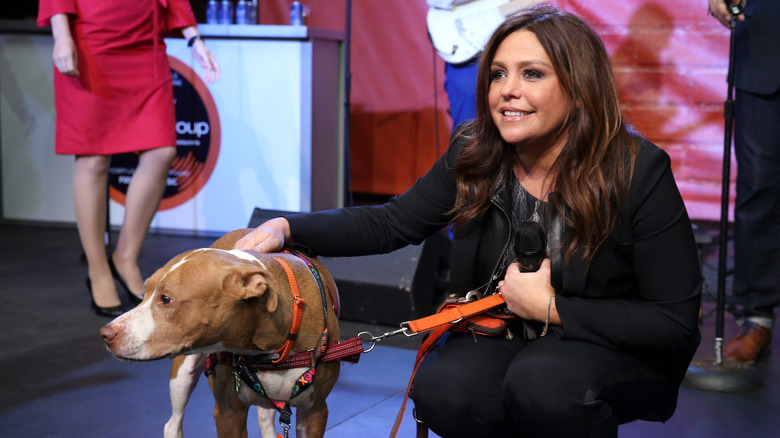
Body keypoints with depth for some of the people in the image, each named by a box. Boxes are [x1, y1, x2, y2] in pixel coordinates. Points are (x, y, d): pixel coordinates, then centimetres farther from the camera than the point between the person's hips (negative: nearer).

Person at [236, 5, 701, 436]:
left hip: (621, 350, -3)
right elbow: (392, 223, 3)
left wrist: (550, 308, -21)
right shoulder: (473, 156, -6)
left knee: (543, 381, -35)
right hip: (503, 338, 4)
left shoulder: (640, 172, -18)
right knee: (441, 389, -27)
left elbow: (677, 322, -16)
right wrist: (287, 227, -12)